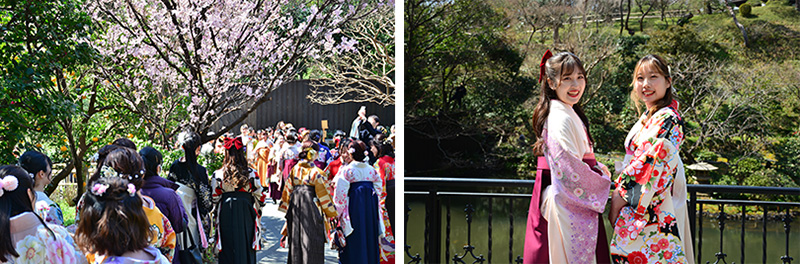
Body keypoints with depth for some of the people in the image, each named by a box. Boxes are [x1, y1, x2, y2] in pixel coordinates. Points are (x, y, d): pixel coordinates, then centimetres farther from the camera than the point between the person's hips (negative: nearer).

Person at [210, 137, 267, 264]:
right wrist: (257, 211, 14)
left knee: (228, 249, 6)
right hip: (246, 215, 0)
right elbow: (259, 196, 0)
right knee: (245, 247, 8)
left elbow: (214, 198, 0)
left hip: (225, 215, 0)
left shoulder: (218, 174, -3)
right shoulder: (251, 173, -3)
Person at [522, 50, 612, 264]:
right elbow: (570, 170, -21)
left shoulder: (568, 114, 15)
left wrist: (598, 168, 6)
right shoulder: (561, 118, -17)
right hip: (567, 204, -10)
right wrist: (603, 181, -6)